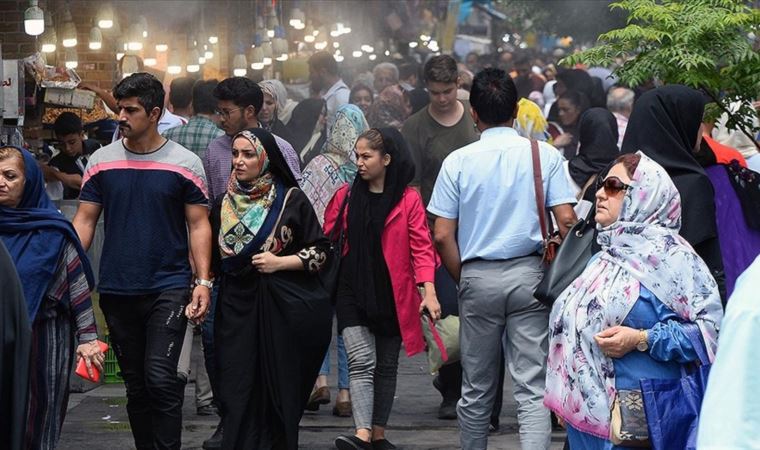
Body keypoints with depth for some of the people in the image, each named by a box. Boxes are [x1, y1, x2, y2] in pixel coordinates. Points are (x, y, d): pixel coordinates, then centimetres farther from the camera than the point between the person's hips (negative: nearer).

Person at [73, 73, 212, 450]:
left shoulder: (185, 164, -1)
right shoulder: (101, 161, 5)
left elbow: (198, 225, 0)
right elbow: (84, 222, 6)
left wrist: (203, 281, -10)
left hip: (169, 287, -3)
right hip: (116, 289, 3)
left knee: (161, 379, -14)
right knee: (135, 384, 10)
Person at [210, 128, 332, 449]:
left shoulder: (291, 199, -2)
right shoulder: (223, 204, 11)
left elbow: (320, 252, 0)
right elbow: (214, 259, 21)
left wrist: (280, 262, -11)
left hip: (283, 309, -3)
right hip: (237, 306, 3)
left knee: (280, 390, 0)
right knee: (238, 394, -4)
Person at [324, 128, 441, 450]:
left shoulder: (408, 200, -3)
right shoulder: (346, 196, 5)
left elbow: (421, 248, -6)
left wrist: (429, 291, -17)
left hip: (392, 296, -1)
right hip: (353, 293, 1)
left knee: (386, 366, 10)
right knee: (361, 362, -12)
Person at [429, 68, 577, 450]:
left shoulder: (458, 161, -1)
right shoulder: (544, 154, -2)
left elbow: (442, 236, -2)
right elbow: (566, 221, -6)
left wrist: (463, 280, 11)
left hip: (477, 278, 1)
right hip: (528, 275, -1)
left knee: (476, 389, 13)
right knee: (532, 388, -3)